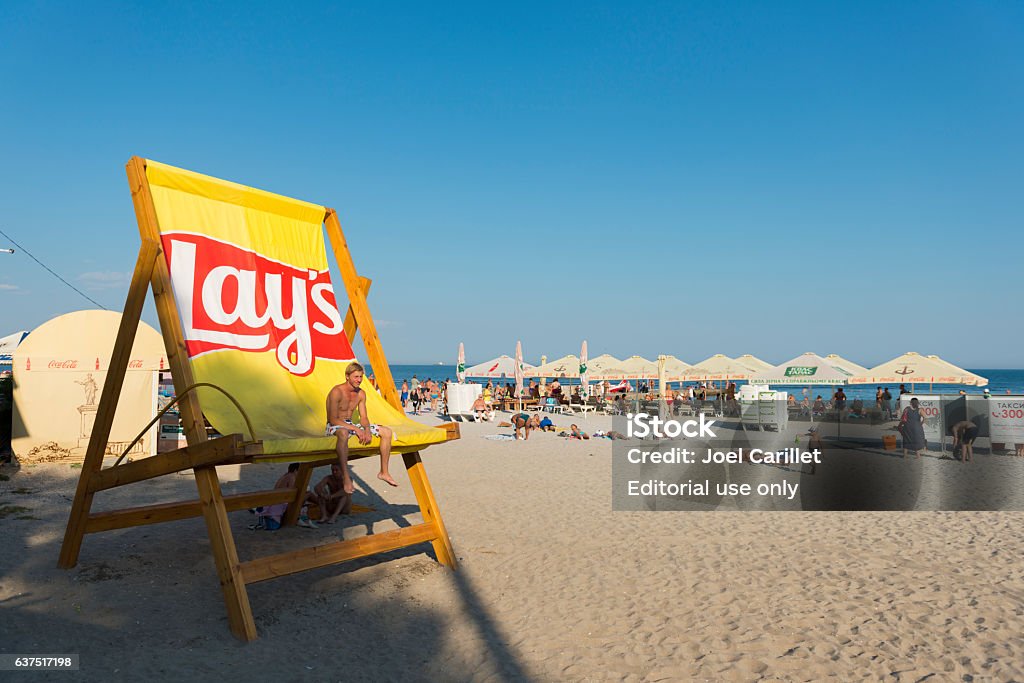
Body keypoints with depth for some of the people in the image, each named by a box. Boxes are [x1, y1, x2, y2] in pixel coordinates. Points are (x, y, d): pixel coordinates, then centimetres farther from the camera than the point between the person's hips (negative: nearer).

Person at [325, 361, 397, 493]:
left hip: (350, 425, 8)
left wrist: (367, 430, -15)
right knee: (344, 433, -46)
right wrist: (356, 429, -28)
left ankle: (384, 472, 4)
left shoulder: (361, 394, 6)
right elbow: (333, 419, -21)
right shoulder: (336, 392, -17)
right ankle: (346, 477, -44)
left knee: (387, 432, -2)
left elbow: (363, 417, 8)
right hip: (334, 427, -7)